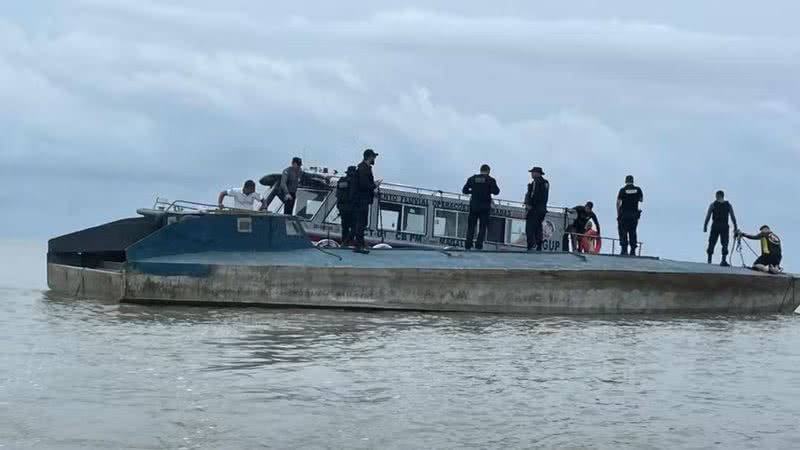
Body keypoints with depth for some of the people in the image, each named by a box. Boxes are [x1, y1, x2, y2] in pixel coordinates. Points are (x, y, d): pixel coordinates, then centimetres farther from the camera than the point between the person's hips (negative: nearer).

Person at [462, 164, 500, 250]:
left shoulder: (472, 179, 4)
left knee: (471, 225, 8)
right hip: (485, 207, -2)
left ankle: (468, 244, 2)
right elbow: (496, 192, -8)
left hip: (473, 206, 2)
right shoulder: (490, 180, -4)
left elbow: (464, 190, 6)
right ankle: (479, 244, -5)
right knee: (483, 226, 4)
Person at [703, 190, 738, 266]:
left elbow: (708, 216, -3)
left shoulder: (713, 204, 1)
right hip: (725, 226, 1)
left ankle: (709, 260, 4)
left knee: (712, 243, 7)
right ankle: (724, 260, -10)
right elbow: (733, 217, 4)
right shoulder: (728, 205, 6)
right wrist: (735, 227, 8)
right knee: (724, 244, 1)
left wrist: (705, 226, 1)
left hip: (715, 226, -1)